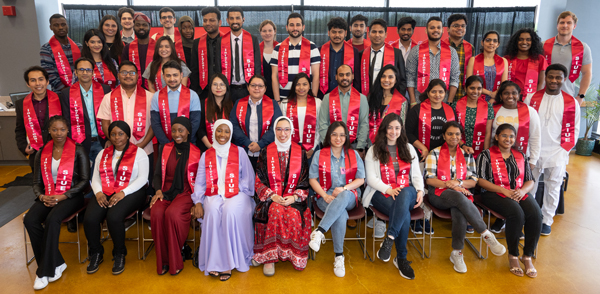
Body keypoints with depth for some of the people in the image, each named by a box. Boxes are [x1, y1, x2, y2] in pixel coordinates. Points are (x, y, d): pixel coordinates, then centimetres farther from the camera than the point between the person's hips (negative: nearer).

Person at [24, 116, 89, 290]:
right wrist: (41, 196, -8)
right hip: (47, 197, 4)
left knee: (52, 219, -31)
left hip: (71, 196, -4)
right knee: (29, 220, -24)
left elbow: (85, 180, -5)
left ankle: (45, 271, -17)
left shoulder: (77, 151, -1)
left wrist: (63, 196, -14)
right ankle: (56, 264, -12)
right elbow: (37, 182, 13)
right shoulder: (42, 153, 11)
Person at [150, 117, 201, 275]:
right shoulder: (165, 149, 14)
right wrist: (158, 190, -3)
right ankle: (163, 260, -14)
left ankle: (175, 262, -14)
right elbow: (157, 174, 15)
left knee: (172, 213, -33)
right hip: (165, 192, 3)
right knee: (156, 214, -29)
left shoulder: (196, 153, 2)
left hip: (185, 193, -3)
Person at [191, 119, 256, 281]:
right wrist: (197, 203, -5)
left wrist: (232, 192, -9)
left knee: (230, 211, -33)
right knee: (213, 212, -31)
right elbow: (200, 183, 10)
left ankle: (229, 262, -23)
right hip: (213, 195, 2)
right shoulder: (206, 155, 15)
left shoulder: (240, 152, 9)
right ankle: (214, 262, -24)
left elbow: (248, 179, 5)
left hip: (236, 195, -1)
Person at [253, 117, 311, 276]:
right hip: (271, 199, 0)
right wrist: (272, 196, -12)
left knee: (293, 215, -32)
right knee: (277, 211, -32)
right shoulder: (266, 153, 9)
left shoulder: (300, 153, 10)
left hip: (295, 199, 0)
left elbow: (305, 182, 6)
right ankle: (269, 258, -22)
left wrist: (294, 197, -11)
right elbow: (259, 182, 4)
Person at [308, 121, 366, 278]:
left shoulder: (354, 155, 12)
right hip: (326, 197, -1)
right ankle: (339, 256, -27)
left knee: (343, 197, -39)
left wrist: (344, 188, -12)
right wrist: (325, 195, -12)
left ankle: (319, 231, -41)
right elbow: (312, 179, 4)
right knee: (341, 214, -35)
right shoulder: (319, 154, 9)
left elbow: (360, 179, 6)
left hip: (349, 196, 1)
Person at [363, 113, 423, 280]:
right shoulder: (374, 150, 9)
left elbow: (416, 174, 16)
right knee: (404, 213, -34)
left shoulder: (409, 149, 19)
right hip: (381, 194, -2)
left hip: (406, 193, 2)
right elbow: (371, 179, 0)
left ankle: (389, 239, -41)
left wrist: (420, 191, -5)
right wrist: (388, 189, -16)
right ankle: (401, 259, -26)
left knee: (405, 194, -39)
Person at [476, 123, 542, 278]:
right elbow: (480, 180, -6)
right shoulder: (486, 155, 4)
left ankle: (527, 256, -10)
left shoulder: (520, 156, 19)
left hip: (520, 193, 5)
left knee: (536, 214, -25)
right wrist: (504, 190, -14)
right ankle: (513, 255, -13)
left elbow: (530, 181, 16)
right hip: (495, 194, -4)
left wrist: (522, 191, -7)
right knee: (517, 213, -32)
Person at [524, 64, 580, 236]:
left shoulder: (571, 103, 1)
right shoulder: (532, 98, 1)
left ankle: (547, 220, 24)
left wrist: (565, 150, -3)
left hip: (557, 154, 0)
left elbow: (573, 129, 5)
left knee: (553, 188, 9)